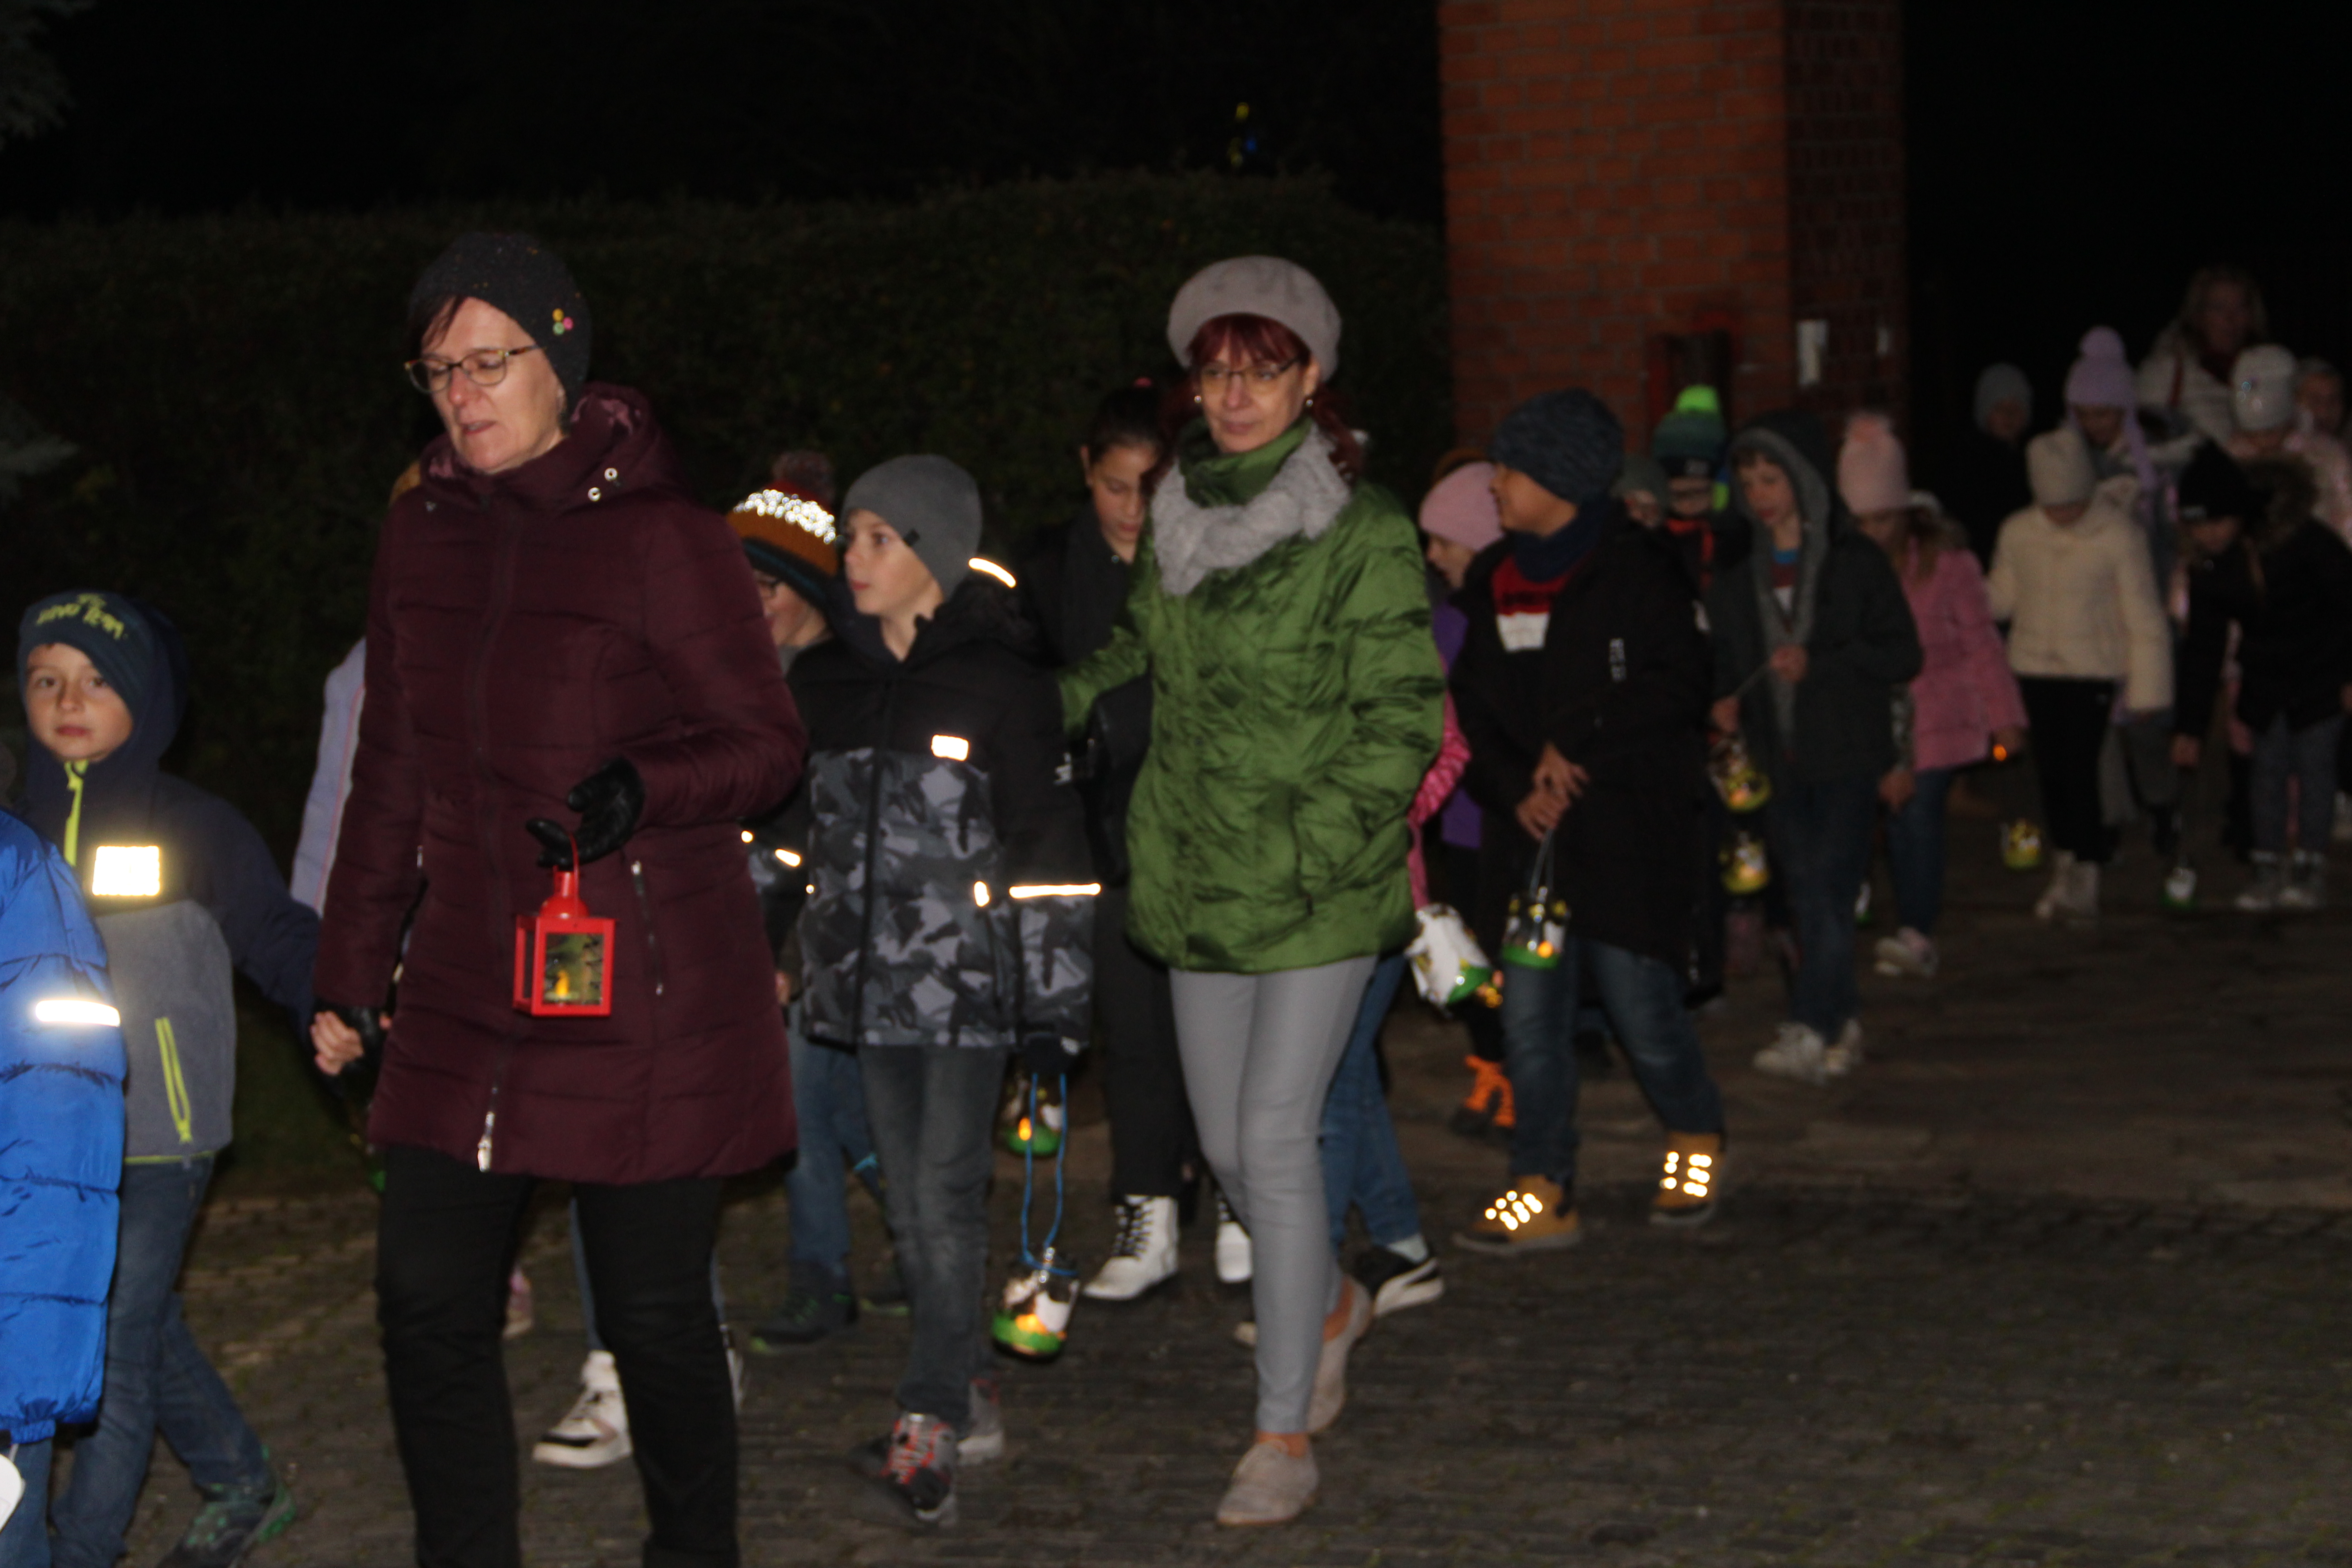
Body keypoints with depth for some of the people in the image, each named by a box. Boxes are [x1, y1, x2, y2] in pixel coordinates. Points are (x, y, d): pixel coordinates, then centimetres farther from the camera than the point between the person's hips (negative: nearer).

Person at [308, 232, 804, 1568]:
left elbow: (770, 745, -6)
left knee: (655, 1313, 3)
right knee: (429, 1303, 2)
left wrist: (642, 792, -25)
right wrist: (354, 970, 17)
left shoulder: (662, 539, -9)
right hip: (466, 994, 5)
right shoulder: (425, 537, 9)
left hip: (645, 997, -5)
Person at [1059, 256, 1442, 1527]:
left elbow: (1406, 717, -11)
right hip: (1200, 882, 6)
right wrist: (1072, 695, 9)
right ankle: (1330, 1304, 42)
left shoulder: (1363, 531, -11)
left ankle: (1284, 1434, 0)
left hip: (1322, 887, -6)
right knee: (1226, 1141, 12)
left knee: (1275, 1136, -10)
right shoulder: (1177, 518, 8)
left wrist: (1312, 840, -19)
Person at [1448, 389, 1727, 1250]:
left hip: (1628, 830, -6)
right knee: (1529, 1015, 2)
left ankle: (1696, 1139, 25)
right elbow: (1472, 703, 13)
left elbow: (1676, 685, -11)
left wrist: (1576, 745, -13)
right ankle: (1544, 1193, 9)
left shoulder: (1637, 566, -5)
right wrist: (1516, 788, -3)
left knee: (1642, 1010, -2)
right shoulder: (1494, 580, 14)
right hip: (1528, 829, 6)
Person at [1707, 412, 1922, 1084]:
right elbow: (1722, 653, 19)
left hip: (1846, 755, -4)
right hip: (1776, 758, 5)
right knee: (1806, 897, 6)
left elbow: (1904, 652, -5)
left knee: (1829, 891, -12)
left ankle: (1807, 1031, -16)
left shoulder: (1856, 562, -2)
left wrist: (1819, 662, -16)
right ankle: (1843, 1025, 16)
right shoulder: (1737, 573, 10)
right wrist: (1723, 700, -2)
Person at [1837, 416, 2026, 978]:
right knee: (1897, 815, 2)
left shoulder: (1944, 558, -5)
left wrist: (2004, 715, 2)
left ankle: (1918, 933, -16)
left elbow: (1980, 637, 1)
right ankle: (1914, 936, 12)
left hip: (1941, 711, -3)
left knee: (1921, 811, -14)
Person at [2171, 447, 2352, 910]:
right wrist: (2190, 727, -2)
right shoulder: (2207, 569, -9)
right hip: (2265, 678, 4)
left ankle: (2310, 872, 2)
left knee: (2314, 761, -4)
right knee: (2269, 768, 1)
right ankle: (2269, 874, 5)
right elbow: (2202, 649, -1)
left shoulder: (2302, 539, -23)